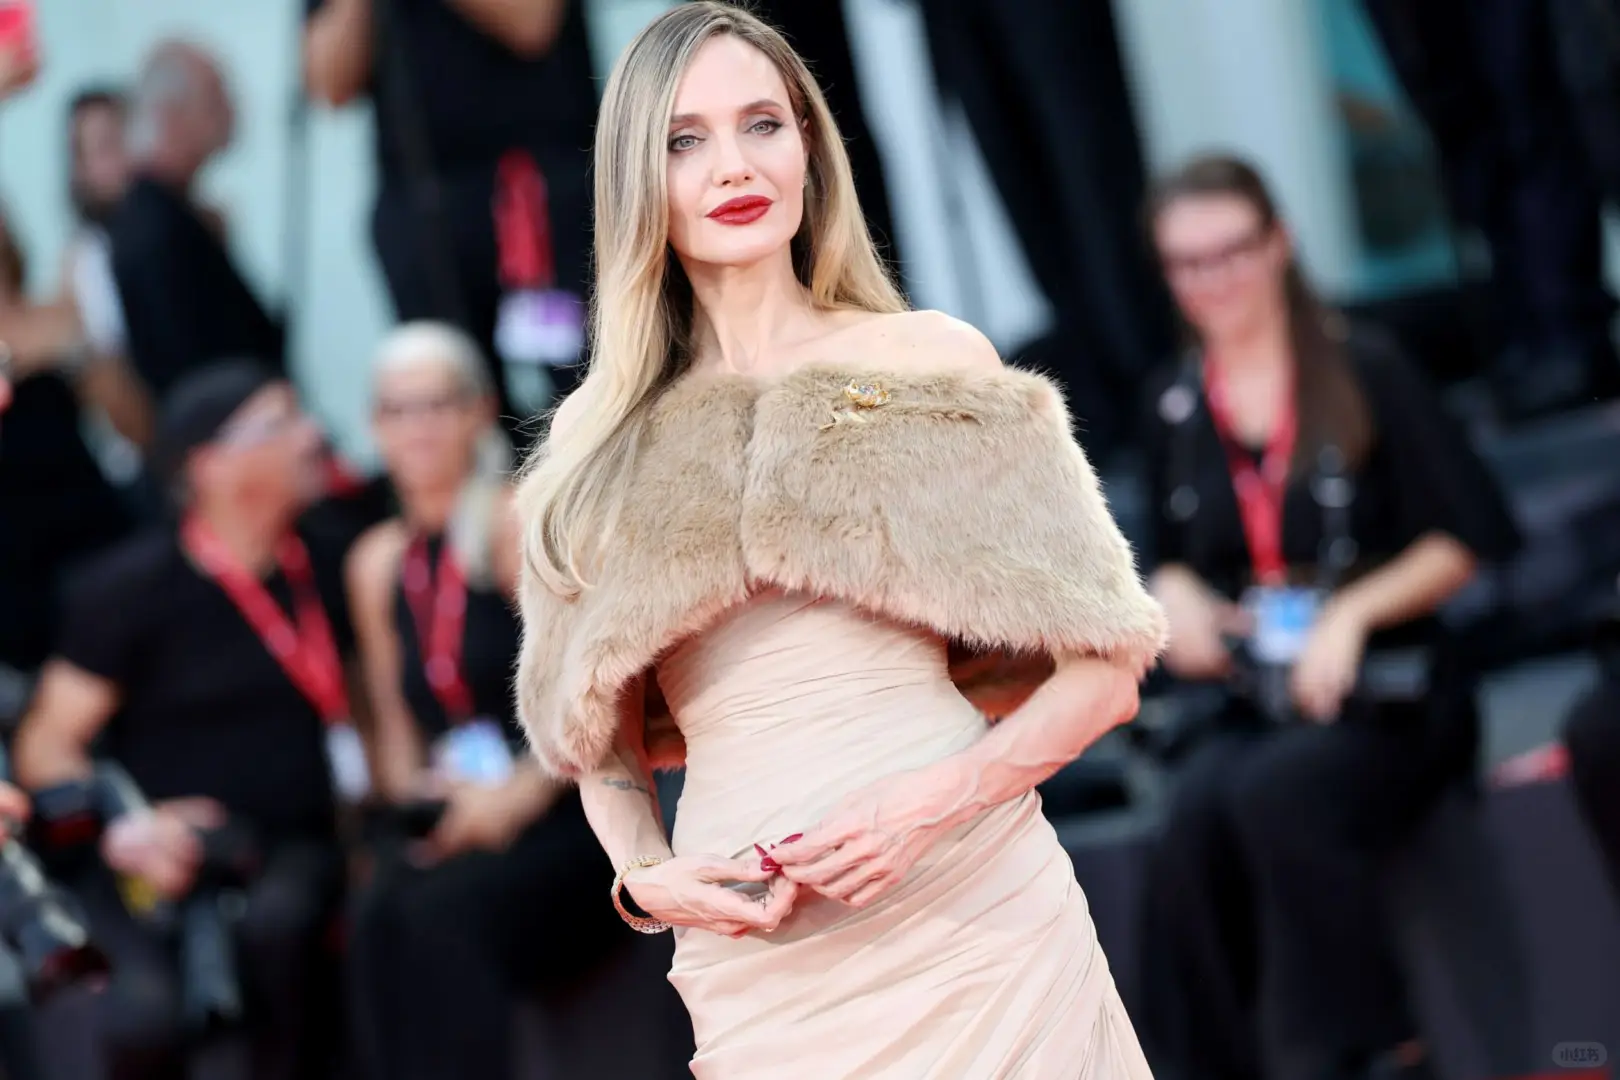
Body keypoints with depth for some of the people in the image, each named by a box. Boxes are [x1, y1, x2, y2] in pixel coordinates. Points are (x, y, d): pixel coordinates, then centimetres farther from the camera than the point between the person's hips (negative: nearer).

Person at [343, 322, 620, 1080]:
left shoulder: (516, 525, -5)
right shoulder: (378, 562, 14)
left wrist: (516, 796, -17)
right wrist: (414, 790, 0)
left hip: (564, 818, -4)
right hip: (452, 828, 4)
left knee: (440, 915, -33)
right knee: (379, 919, -28)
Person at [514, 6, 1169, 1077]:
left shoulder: (932, 362, 2)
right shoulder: (603, 446, 10)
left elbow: (1104, 671, 1)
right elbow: (603, 745, 17)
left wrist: (940, 797, -14)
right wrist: (644, 876, -3)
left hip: (968, 912, -2)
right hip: (755, 965, 2)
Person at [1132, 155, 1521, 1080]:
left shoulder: (1364, 373, -1)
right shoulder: (1176, 410, 11)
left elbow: (1473, 536, -2)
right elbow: (1170, 556, 24)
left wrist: (1355, 611, -14)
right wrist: (1173, 592, 0)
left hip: (1391, 695, -3)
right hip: (1257, 709, 3)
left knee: (1278, 795, -36)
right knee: (1194, 817, -31)